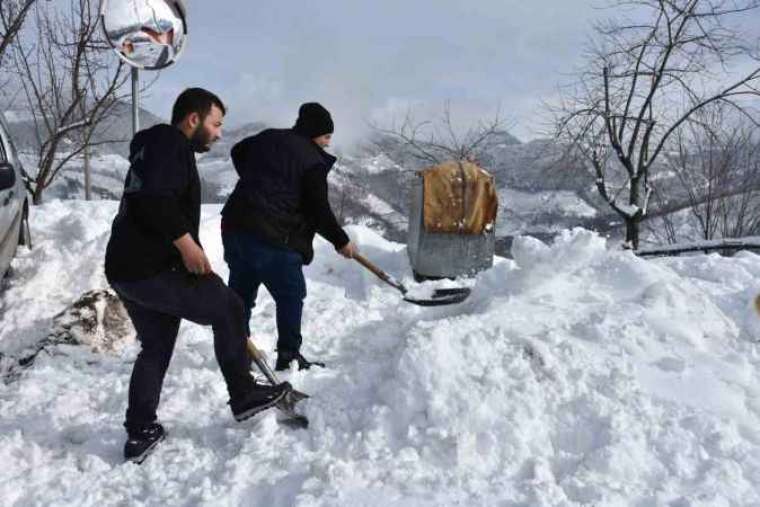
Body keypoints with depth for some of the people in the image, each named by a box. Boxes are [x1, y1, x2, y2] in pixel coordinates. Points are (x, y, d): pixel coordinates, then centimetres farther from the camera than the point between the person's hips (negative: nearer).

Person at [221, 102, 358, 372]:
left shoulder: (267, 137, 15)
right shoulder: (313, 160, -7)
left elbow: (237, 152, 34)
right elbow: (318, 210, -8)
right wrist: (341, 241, 4)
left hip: (235, 225, 8)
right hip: (273, 238, -7)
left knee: (241, 294, 16)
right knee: (291, 297, 8)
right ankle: (288, 356, 11)